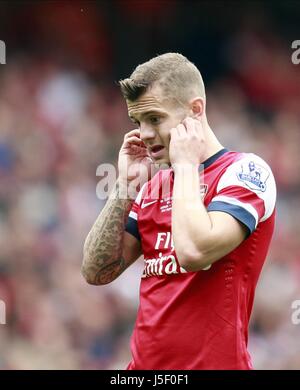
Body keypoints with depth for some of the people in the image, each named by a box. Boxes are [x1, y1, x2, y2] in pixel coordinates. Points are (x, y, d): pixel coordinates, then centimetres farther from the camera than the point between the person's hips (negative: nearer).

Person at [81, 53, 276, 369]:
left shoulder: (245, 171, -8)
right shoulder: (153, 187, 12)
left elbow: (193, 251, -23)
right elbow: (97, 272, 8)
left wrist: (186, 165, -11)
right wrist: (125, 183, 3)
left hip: (213, 362, -6)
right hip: (144, 363, 6)